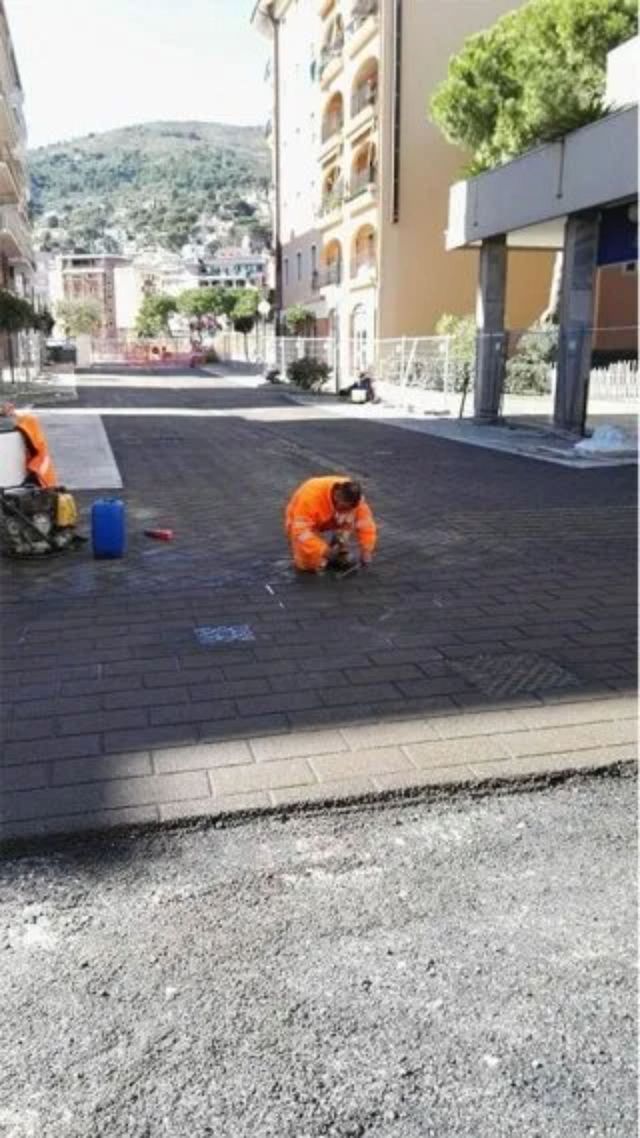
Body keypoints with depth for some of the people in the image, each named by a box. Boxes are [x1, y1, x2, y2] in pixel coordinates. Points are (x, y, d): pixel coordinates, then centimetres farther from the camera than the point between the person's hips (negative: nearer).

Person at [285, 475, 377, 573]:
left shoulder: (353, 498, -24)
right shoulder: (312, 495, -38)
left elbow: (365, 523, -20)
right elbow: (301, 530, -39)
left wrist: (366, 550, -30)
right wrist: (323, 550, -45)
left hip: (330, 525, 6)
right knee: (310, 564, -21)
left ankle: (341, 553, 0)